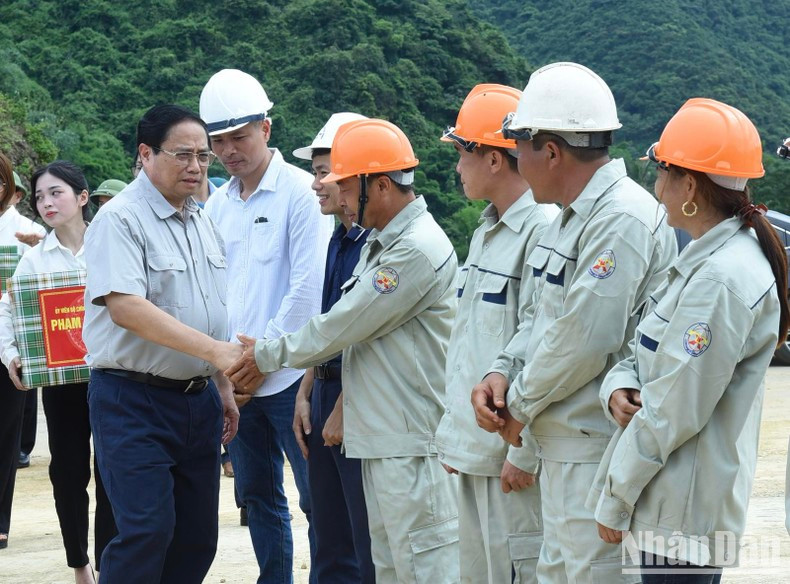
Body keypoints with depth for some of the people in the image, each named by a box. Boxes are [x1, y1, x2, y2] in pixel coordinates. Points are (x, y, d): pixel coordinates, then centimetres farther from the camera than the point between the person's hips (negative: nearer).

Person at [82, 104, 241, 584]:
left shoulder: (203, 223, 13)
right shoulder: (120, 220, -12)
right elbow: (125, 307, -24)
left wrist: (223, 388, 17)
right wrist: (213, 350, -28)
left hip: (197, 399, 8)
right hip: (134, 400, -8)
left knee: (197, 536, 8)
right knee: (147, 532, -15)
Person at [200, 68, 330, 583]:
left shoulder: (300, 192, -8)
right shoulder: (218, 203, 11)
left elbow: (309, 285, -13)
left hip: (288, 373, -6)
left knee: (317, 498, -2)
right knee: (258, 496, 13)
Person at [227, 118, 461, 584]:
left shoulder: (417, 250, -17)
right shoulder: (380, 243, 16)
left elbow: (344, 325, -15)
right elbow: (346, 328, 20)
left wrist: (268, 357, -3)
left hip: (412, 444, -10)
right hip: (381, 439, 10)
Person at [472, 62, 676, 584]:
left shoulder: (623, 219, -19)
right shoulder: (572, 217, 15)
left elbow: (587, 339, -23)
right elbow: (540, 317, 22)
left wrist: (521, 405, -10)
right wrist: (502, 373, 3)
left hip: (599, 450, -11)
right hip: (561, 446, 11)